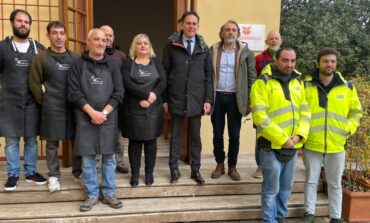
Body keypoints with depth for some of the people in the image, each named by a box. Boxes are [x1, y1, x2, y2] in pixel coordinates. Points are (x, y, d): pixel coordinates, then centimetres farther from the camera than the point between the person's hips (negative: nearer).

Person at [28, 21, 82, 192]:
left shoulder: (74, 58, 8)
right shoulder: (41, 58, -1)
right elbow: (34, 83, 1)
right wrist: (44, 102, 0)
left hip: (74, 106, 3)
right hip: (52, 108, -2)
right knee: (52, 143, 5)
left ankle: (78, 171, 24)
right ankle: (53, 176, 19)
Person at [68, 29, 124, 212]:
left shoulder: (112, 66, 7)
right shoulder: (78, 65, 2)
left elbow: (119, 93, 1)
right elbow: (74, 93, -5)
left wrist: (104, 112, -10)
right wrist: (92, 112, -14)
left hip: (108, 118, 2)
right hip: (86, 119, -1)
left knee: (109, 158, 7)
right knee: (88, 160, 4)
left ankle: (109, 193, 19)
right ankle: (92, 195, 17)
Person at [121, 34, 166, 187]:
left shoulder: (156, 62, 10)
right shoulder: (128, 62, 4)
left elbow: (163, 82, -2)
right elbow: (127, 83, -12)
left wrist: (152, 97, -18)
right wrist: (147, 94, -20)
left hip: (153, 109, 2)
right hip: (133, 109, -1)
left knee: (151, 140, 7)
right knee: (135, 141, 4)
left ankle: (149, 173, 18)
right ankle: (135, 174, 15)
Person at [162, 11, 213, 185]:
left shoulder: (204, 48, 6)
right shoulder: (171, 45, -1)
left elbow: (208, 76, 6)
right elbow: (164, 73, 0)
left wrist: (208, 99, -2)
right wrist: (164, 98, -4)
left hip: (196, 99, 2)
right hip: (176, 98, -1)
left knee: (195, 136, 10)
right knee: (175, 135, 9)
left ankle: (196, 170, 22)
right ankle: (174, 169, 22)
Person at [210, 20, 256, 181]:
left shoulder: (245, 51, 2)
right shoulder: (213, 50, 3)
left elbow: (252, 77, 0)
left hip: (235, 98, -1)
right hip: (217, 97, 1)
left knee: (234, 135, 6)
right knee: (217, 134, 9)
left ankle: (232, 166, 21)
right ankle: (220, 165, 24)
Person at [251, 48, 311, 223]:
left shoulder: (298, 82, 10)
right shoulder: (263, 82, -9)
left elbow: (305, 111, 9)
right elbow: (260, 117, -16)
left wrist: (299, 134, -7)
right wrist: (281, 139, -17)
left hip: (293, 145, 6)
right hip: (272, 144, -6)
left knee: (286, 187, 18)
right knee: (271, 188, 4)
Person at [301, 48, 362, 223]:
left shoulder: (347, 87, 1)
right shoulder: (306, 86, -4)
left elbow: (356, 111, 13)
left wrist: (349, 128, -1)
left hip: (337, 145, 1)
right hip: (311, 144, -1)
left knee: (335, 183, 14)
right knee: (311, 181, 12)